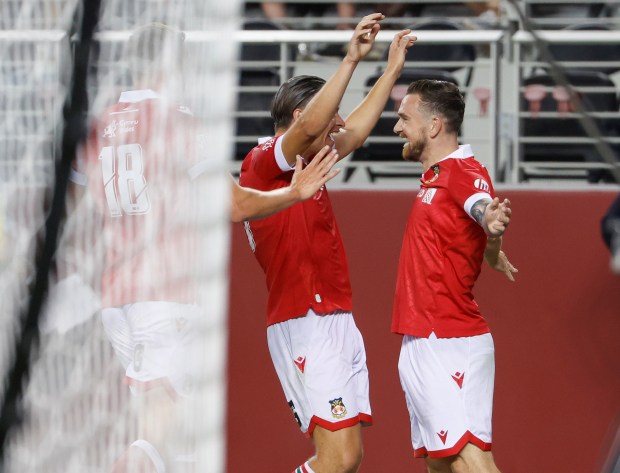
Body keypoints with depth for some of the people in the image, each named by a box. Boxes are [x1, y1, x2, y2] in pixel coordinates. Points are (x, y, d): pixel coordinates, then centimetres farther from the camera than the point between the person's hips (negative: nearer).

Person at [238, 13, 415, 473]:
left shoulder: (306, 165, 19)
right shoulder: (263, 162, -8)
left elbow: (355, 132, 34)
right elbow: (309, 126, -27)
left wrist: (393, 70, 36)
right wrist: (351, 59, -27)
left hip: (339, 325, 10)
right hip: (307, 327, -10)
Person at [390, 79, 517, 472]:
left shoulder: (463, 171, -15)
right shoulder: (438, 174, 15)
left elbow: (482, 206, -39)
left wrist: (493, 226, -60)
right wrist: (493, 255, 52)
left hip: (447, 347, -10)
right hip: (423, 346, 10)